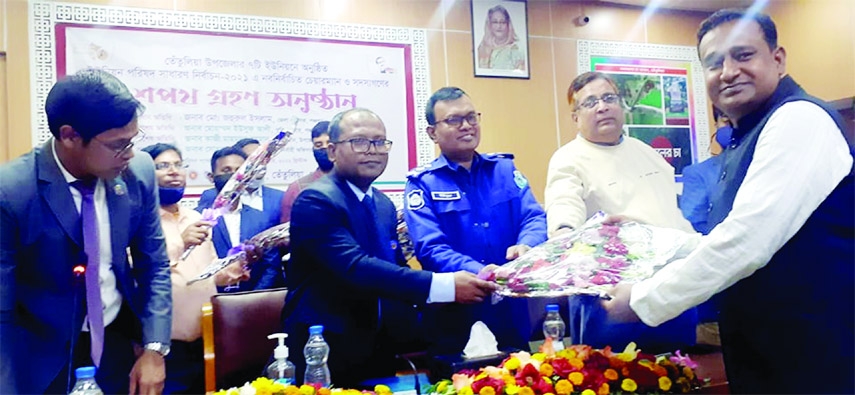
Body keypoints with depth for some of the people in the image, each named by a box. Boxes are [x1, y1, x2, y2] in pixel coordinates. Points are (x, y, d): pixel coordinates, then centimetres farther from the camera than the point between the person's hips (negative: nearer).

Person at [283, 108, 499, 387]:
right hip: (325, 354, -7)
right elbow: (355, 268, -30)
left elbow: (396, 269, 12)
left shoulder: (384, 205, 9)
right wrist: (443, 285, -34)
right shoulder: (316, 201, -17)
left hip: (377, 348, 7)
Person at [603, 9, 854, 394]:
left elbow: (747, 240, -27)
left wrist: (644, 300, -19)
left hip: (814, 353, -9)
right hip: (760, 348, 9)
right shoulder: (743, 138, 13)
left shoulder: (799, 118, -17)